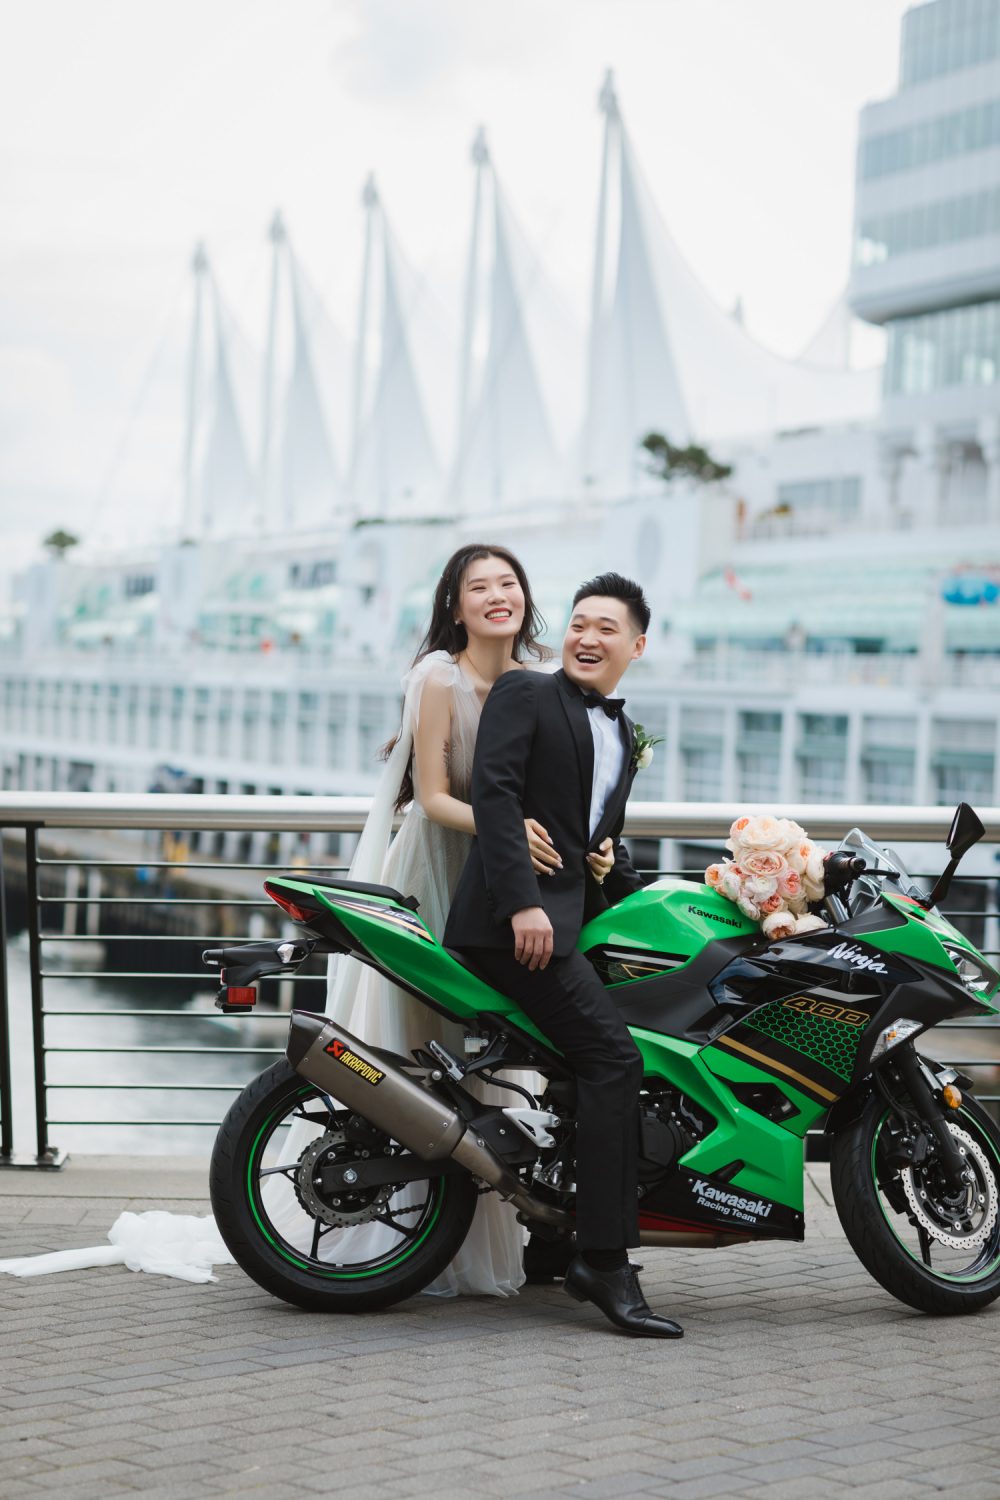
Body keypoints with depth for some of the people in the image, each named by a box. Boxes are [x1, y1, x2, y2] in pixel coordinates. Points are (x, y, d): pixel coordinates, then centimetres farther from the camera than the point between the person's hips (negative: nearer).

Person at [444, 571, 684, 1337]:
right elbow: (493, 793, -12)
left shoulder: (625, 734, 25)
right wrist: (522, 902, -22)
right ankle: (605, 1261, -18)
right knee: (612, 1054, -19)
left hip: (571, 918, 9)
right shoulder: (523, 693, 1)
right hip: (511, 919, -9)